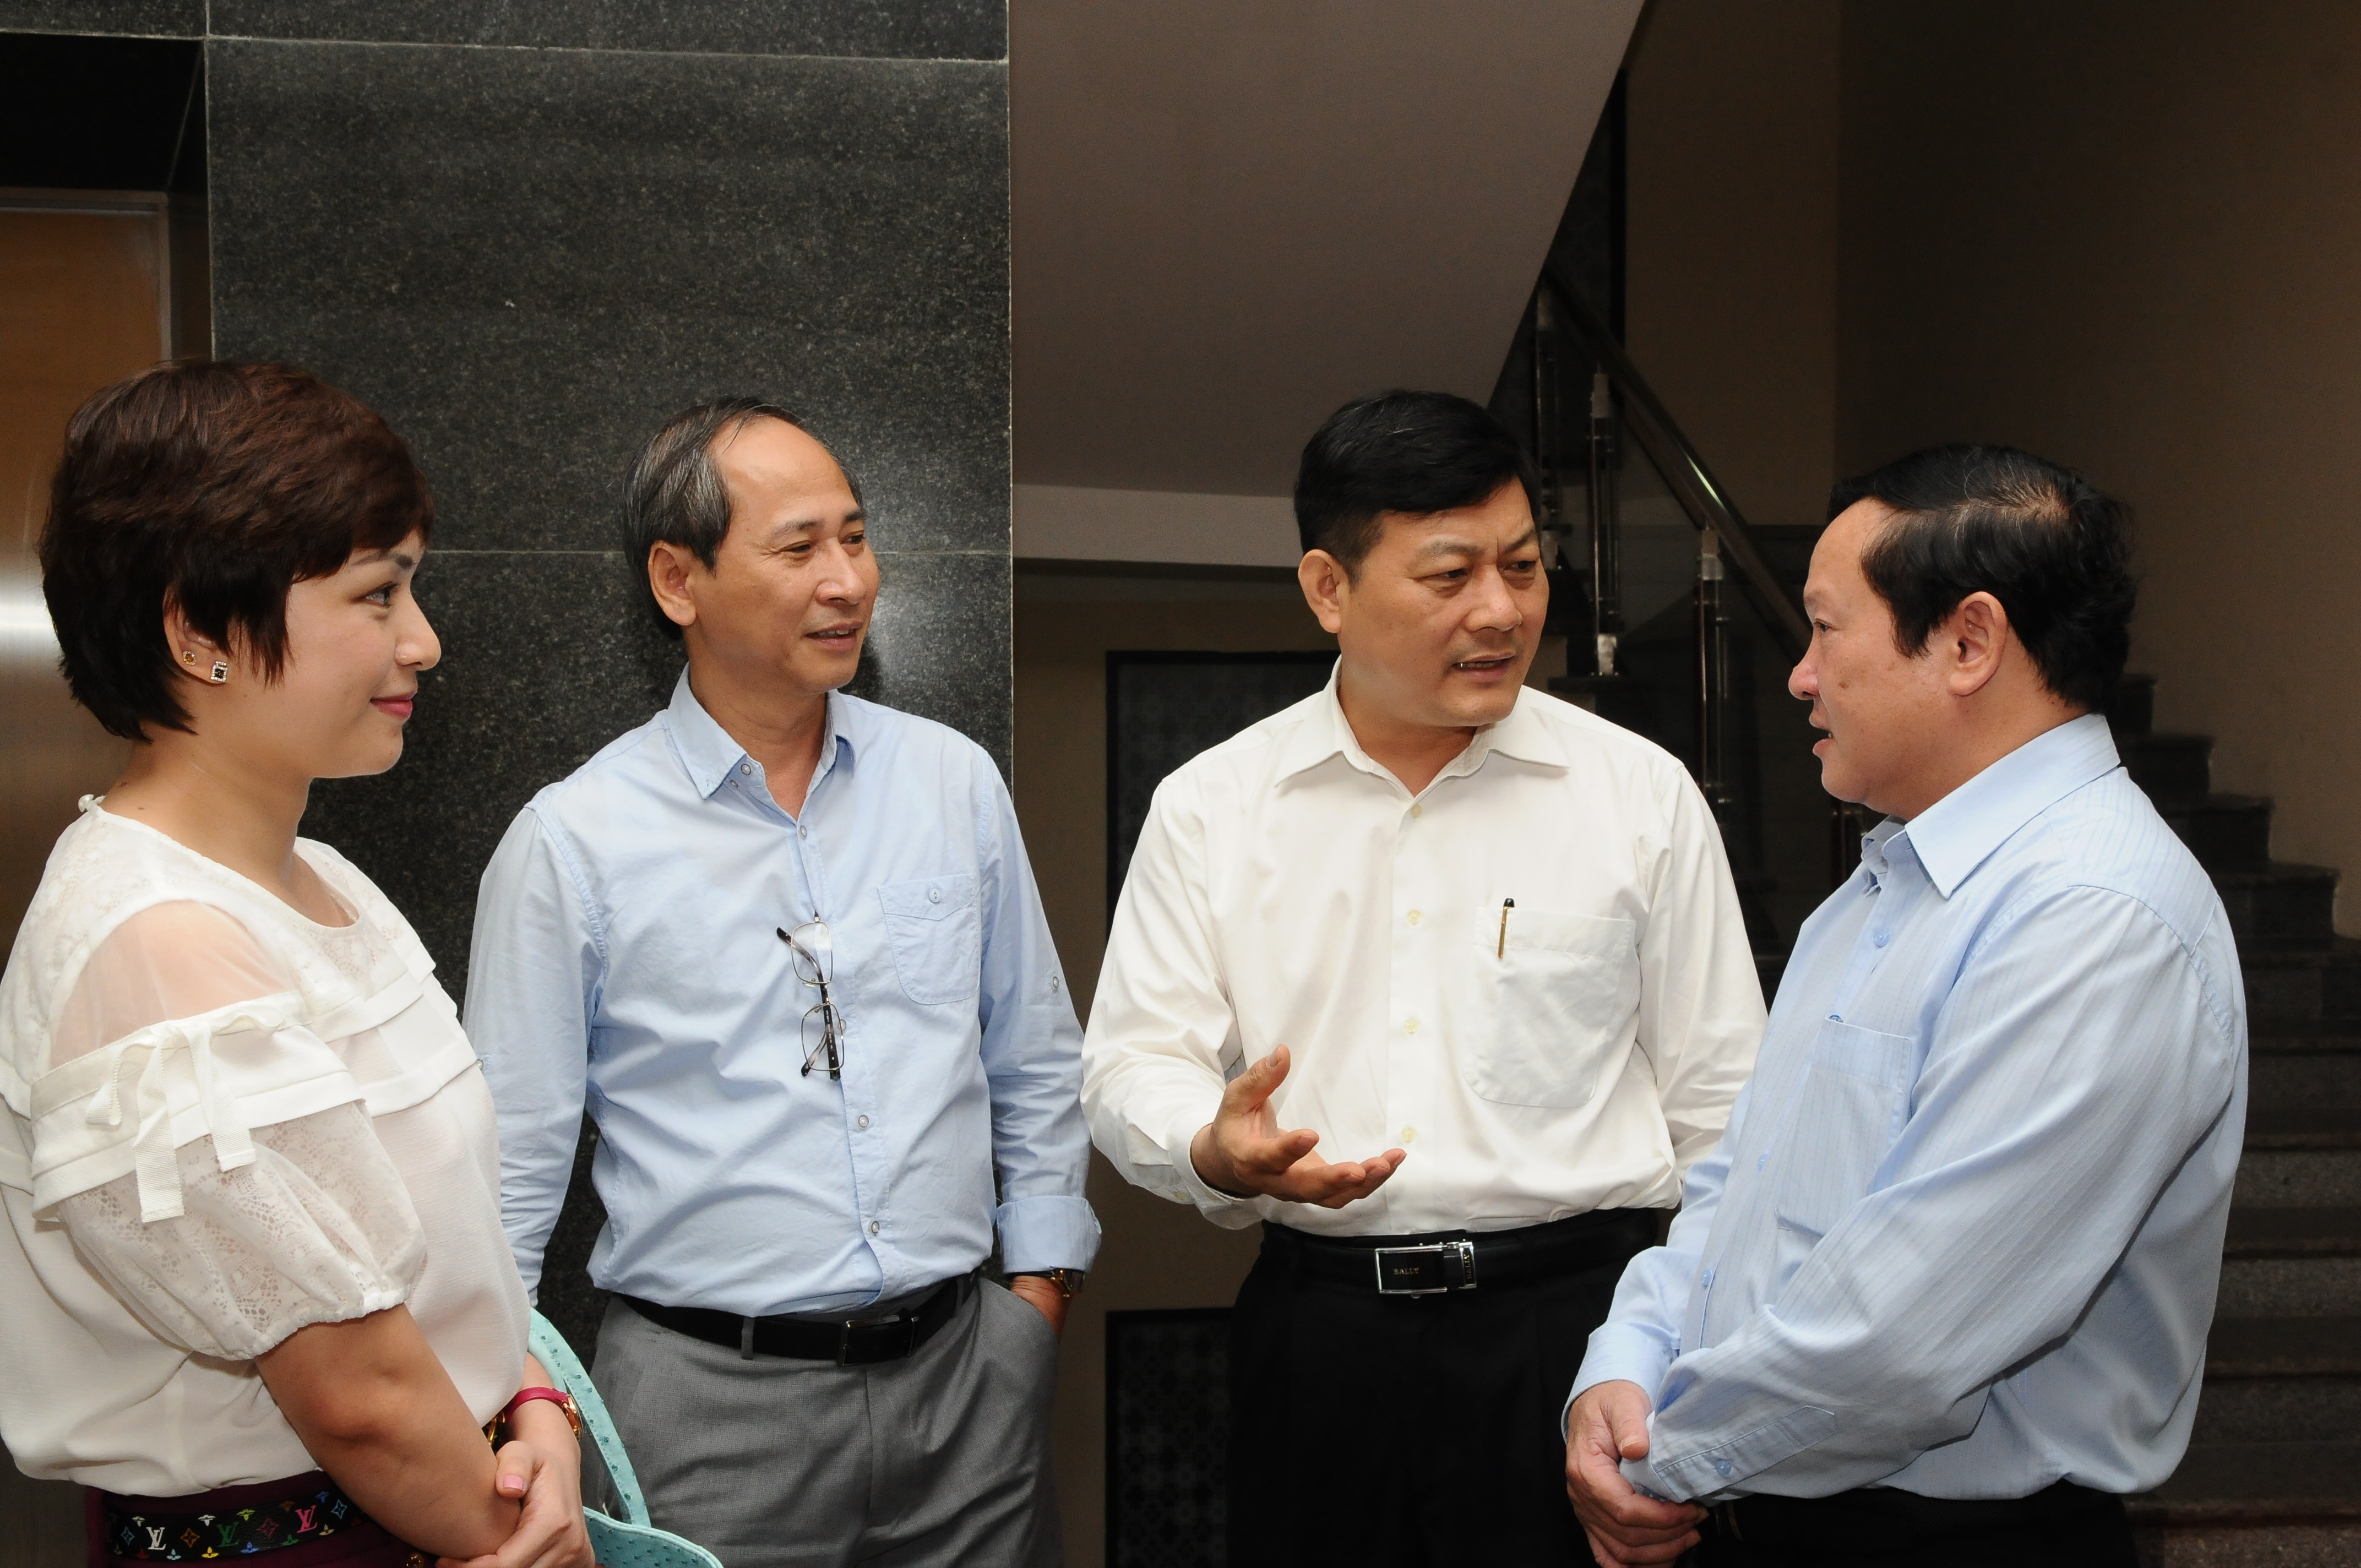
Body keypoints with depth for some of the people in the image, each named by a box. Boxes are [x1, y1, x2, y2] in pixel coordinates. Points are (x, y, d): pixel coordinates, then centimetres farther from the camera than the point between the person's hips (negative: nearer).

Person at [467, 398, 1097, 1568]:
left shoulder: (955, 782, 5)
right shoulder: (570, 842, -6)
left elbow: (1037, 1069, 13)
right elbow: (511, 1174, -2)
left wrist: (1039, 1292, 8)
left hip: (963, 1376, 3)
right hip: (711, 1398, -3)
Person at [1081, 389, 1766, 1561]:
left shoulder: (1643, 795, 3)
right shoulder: (1210, 806, 5)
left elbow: (1721, 1113, 5)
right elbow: (1133, 1068, 4)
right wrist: (1217, 1150, -19)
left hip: (1579, 1326, -1)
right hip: (1312, 1332, 1)